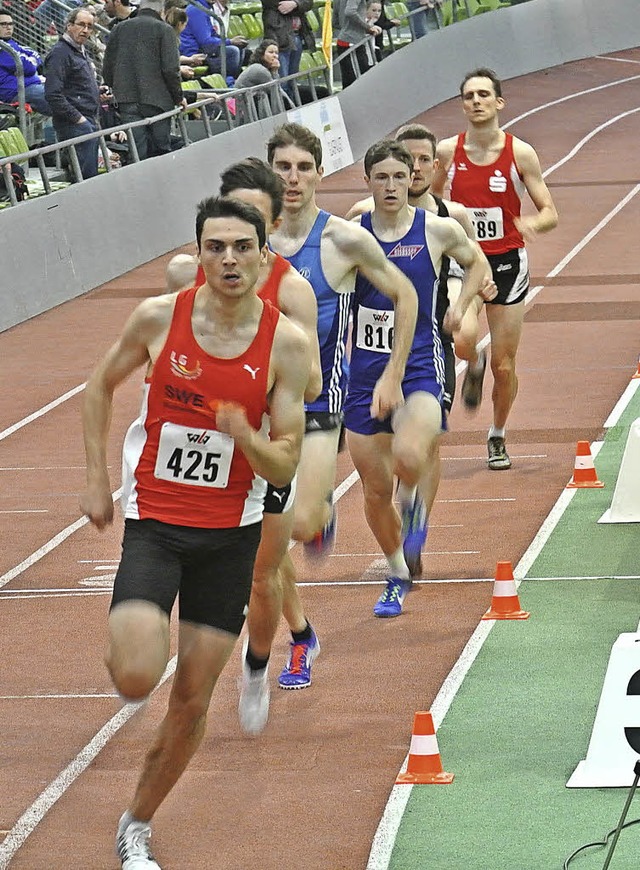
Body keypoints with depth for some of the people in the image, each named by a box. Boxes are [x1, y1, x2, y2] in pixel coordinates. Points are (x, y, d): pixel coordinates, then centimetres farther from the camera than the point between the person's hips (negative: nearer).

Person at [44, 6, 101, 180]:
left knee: (91, 175, 9)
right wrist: (77, 118, -18)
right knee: (86, 175, -15)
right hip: (74, 125, -10)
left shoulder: (81, 52, 20)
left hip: (89, 122, 10)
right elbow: (53, 94, -20)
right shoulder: (60, 53, -12)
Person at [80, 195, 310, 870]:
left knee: (192, 700, 6)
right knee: (136, 678, -22)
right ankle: (128, 641, 15)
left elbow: (285, 467, -7)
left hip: (230, 533, 1)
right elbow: (100, 388, 10)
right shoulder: (159, 317, -9)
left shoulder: (286, 342, -8)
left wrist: (246, 437, -28)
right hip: (153, 520, -1)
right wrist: (96, 480, 6)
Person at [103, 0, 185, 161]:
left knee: (136, 150, 1)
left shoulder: (119, 29, 12)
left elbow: (107, 69, 13)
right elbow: (171, 69, -9)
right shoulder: (164, 29, -2)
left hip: (126, 101, 3)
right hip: (157, 99, -3)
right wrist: (179, 97, 3)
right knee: (160, 151, 2)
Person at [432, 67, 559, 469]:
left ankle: (498, 437, 27)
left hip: (507, 261, 0)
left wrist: (533, 223, -26)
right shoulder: (447, 152, -1)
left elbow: (550, 213, -5)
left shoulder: (520, 153, -6)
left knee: (504, 365, 6)